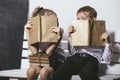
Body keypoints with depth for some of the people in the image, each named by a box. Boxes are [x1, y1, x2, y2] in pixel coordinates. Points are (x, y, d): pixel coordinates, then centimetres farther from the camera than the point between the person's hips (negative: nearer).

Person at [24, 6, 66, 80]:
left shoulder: (58, 31, -18)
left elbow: (48, 53, -25)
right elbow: (35, 52, -23)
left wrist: (58, 37, -37)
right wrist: (28, 33, -24)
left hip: (57, 61, -2)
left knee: (44, 71, -32)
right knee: (31, 70, -28)